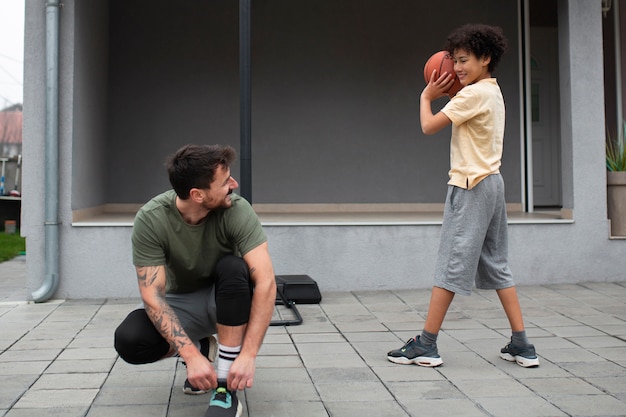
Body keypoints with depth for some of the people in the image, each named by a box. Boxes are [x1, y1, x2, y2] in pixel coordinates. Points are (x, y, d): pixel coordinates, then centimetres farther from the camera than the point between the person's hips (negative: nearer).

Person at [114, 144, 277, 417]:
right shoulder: (150, 219, -25)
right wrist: (192, 355, -37)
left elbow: (266, 282, -33)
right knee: (128, 341, -27)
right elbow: (153, 296, -27)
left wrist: (248, 355, -40)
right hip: (180, 304, 1)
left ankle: (226, 388, -24)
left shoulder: (237, 210, -27)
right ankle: (201, 347, 5)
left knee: (233, 268, -35)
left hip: (227, 301, -1)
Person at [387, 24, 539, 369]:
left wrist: (426, 96, 2)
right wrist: (444, 95, 15)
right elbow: (458, 118, 26)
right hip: (492, 183, 10)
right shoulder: (493, 92, 16)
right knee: (496, 266, 11)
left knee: (451, 264, -6)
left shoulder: (474, 93, -14)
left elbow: (429, 126, -15)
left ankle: (426, 345, 0)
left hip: (471, 186, -10)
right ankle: (521, 345, 12)